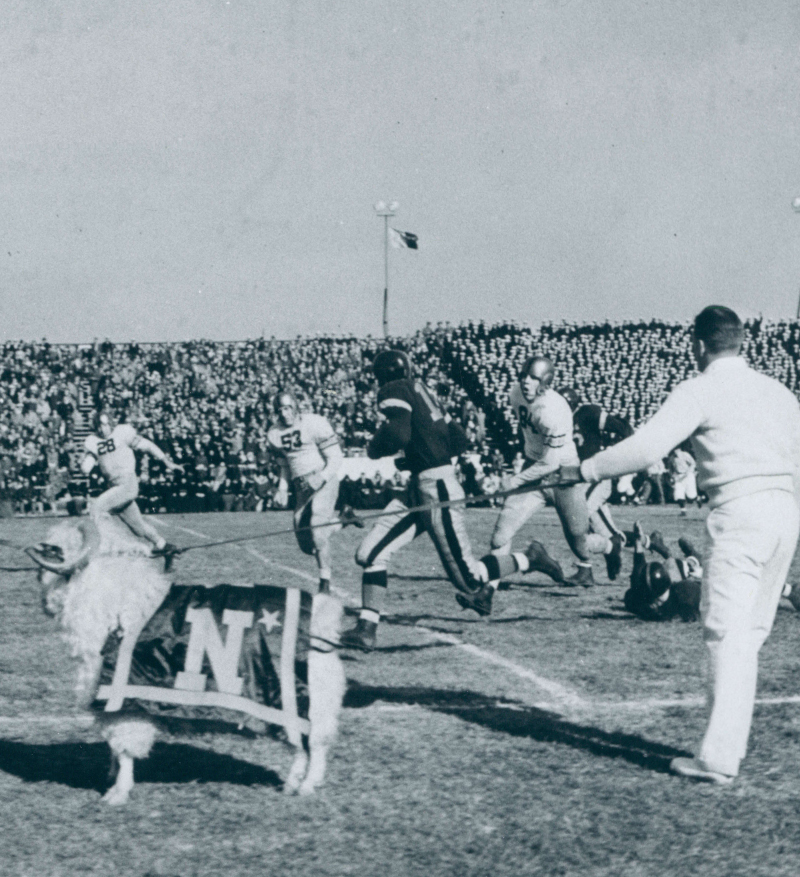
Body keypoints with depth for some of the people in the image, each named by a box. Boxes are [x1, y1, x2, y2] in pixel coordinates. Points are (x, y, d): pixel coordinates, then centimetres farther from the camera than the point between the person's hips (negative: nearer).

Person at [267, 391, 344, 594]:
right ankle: (335, 520, 34)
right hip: (302, 487, 6)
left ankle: (325, 584, -13)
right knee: (306, 544, 3)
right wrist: (282, 489, 9)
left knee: (317, 529, -23)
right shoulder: (274, 434, 7)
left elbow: (335, 457, -10)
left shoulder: (314, 424, -12)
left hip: (324, 481, -6)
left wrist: (321, 478, -23)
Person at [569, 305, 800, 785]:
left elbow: (645, 448, -11)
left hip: (740, 511, -7)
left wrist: (586, 470, -2)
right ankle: (731, 742, 18)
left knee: (729, 634, -10)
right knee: (750, 635, 14)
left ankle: (720, 758, -16)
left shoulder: (700, 390, -2)